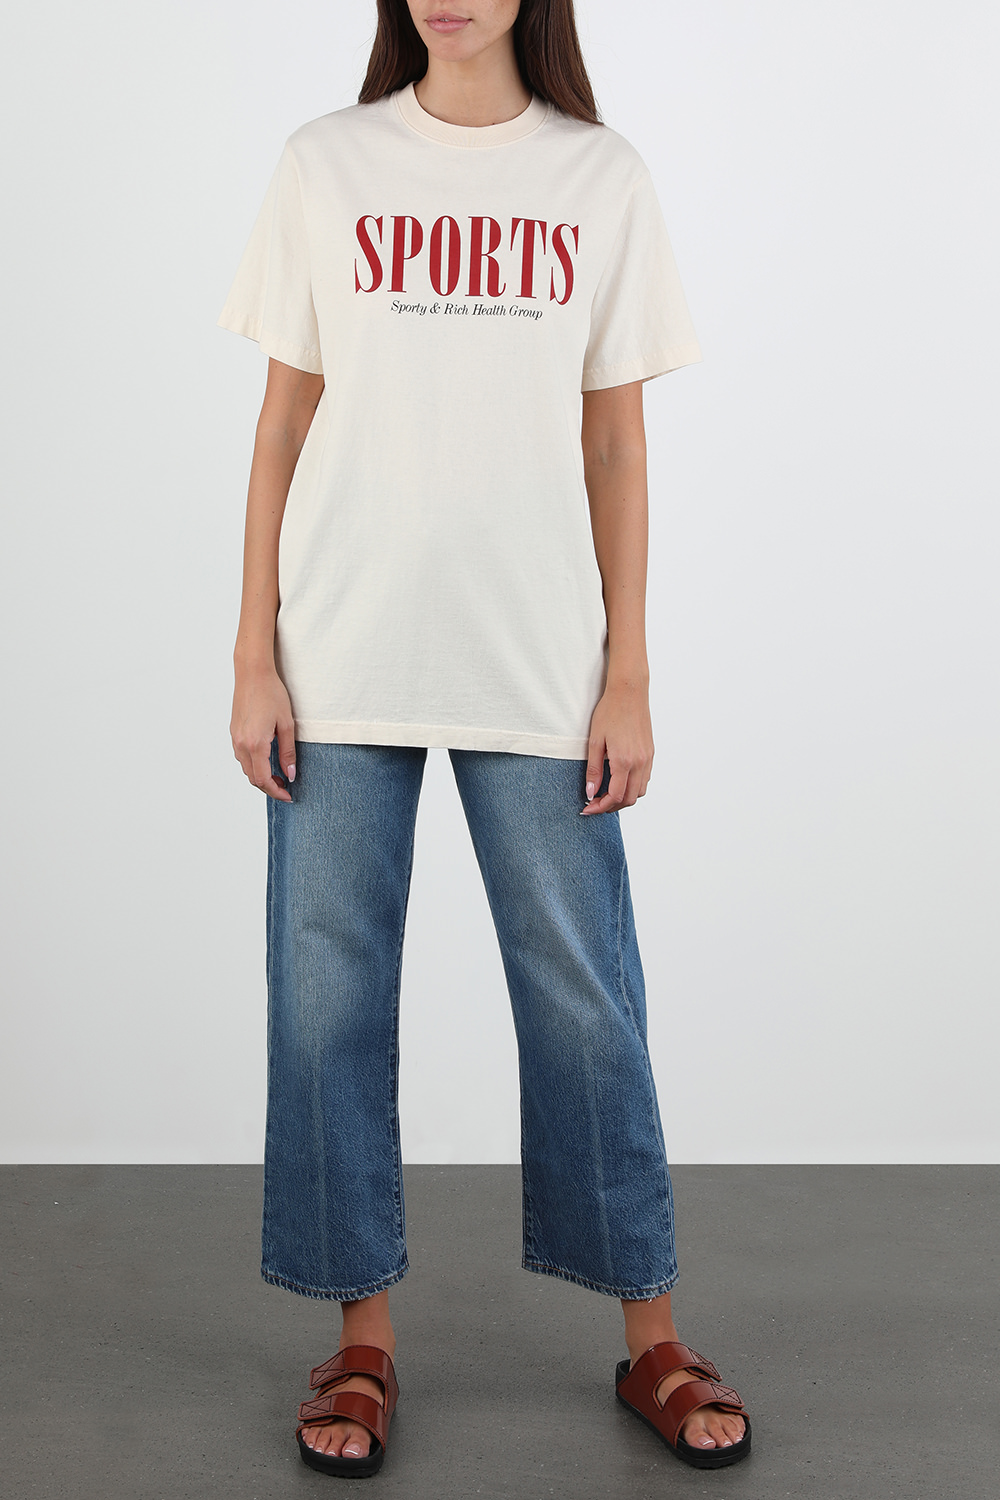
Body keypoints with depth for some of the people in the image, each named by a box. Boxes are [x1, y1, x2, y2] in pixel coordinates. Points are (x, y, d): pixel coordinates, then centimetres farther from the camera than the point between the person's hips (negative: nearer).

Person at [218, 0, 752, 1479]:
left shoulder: (603, 180, 6)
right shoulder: (325, 167, 5)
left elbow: (614, 446, 5)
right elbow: (284, 422, 5)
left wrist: (627, 678, 1)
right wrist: (255, 660, 0)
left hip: (541, 662, 0)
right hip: (344, 660, 1)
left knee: (585, 994, 5)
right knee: (329, 991, 4)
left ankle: (651, 1337, 20)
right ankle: (363, 1338, 20)